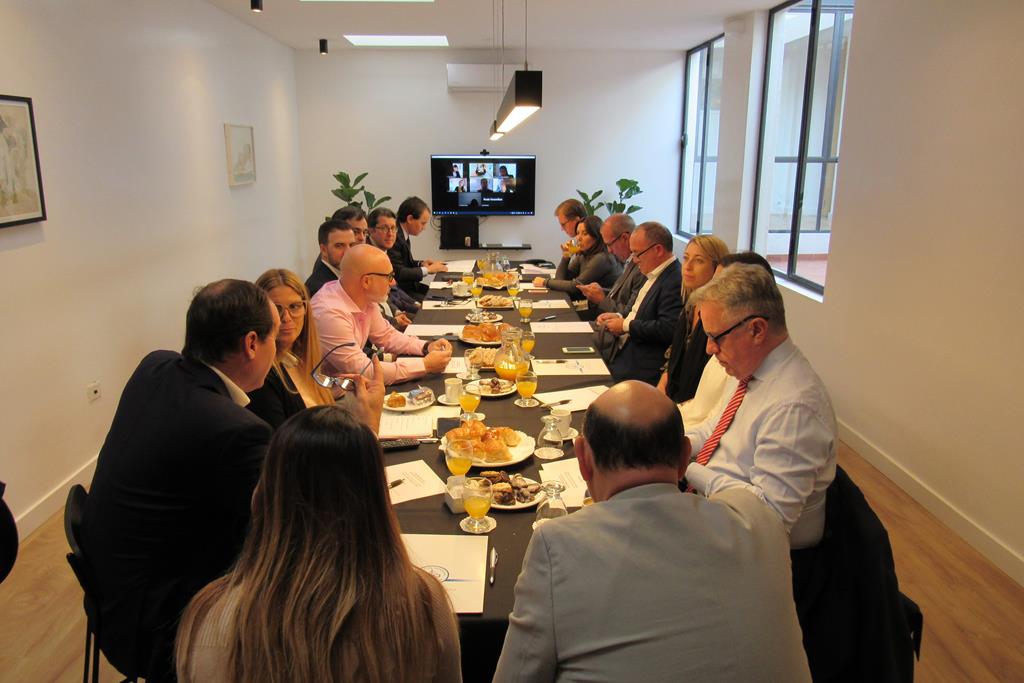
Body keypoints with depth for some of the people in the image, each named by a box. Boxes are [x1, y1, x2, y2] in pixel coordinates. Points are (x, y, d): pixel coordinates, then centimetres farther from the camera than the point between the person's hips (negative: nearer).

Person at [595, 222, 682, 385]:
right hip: (622, 350, 10)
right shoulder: (654, 275, 13)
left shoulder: (675, 281, -18)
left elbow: (667, 329, -25)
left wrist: (626, 326, -15)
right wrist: (620, 317, 6)